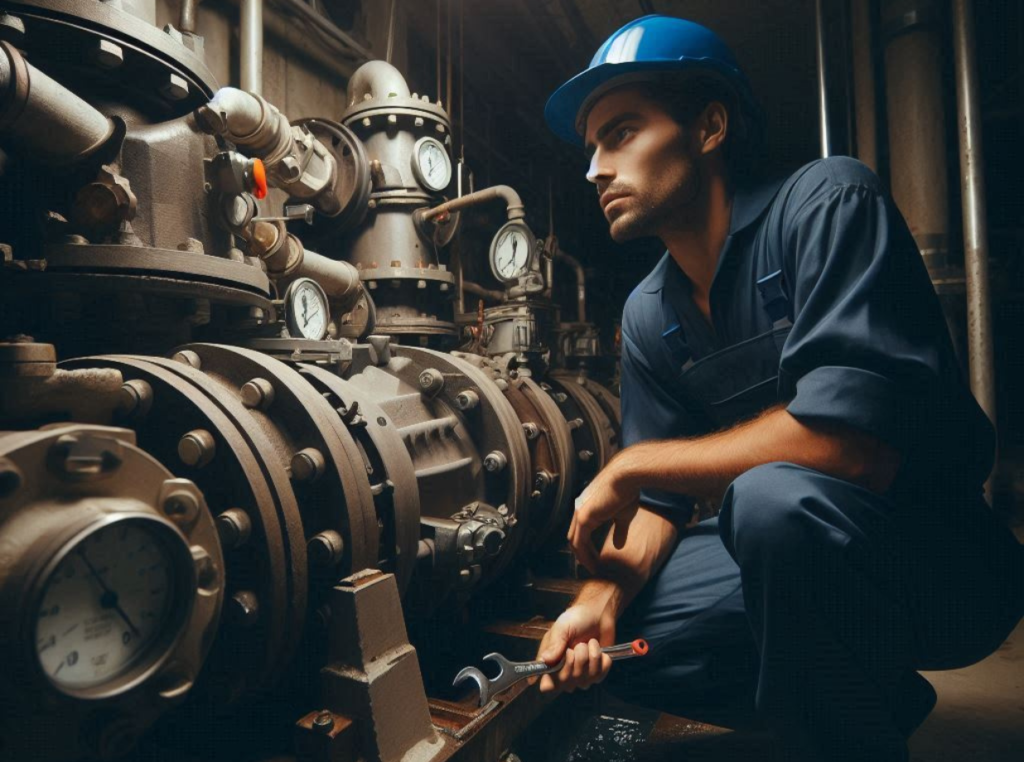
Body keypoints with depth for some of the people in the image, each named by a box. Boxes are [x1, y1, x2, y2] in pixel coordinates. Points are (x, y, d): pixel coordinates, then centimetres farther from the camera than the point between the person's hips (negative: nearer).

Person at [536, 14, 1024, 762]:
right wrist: (604, 596, -15)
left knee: (775, 499, -36)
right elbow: (660, 499, 3)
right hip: (794, 554, 7)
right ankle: (873, 695, 14)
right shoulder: (648, 315, 0)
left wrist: (630, 467, -21)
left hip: (944, 557, -6)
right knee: (598, 635, 1)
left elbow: (854, 445, -31)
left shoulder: (829, 201, -19)